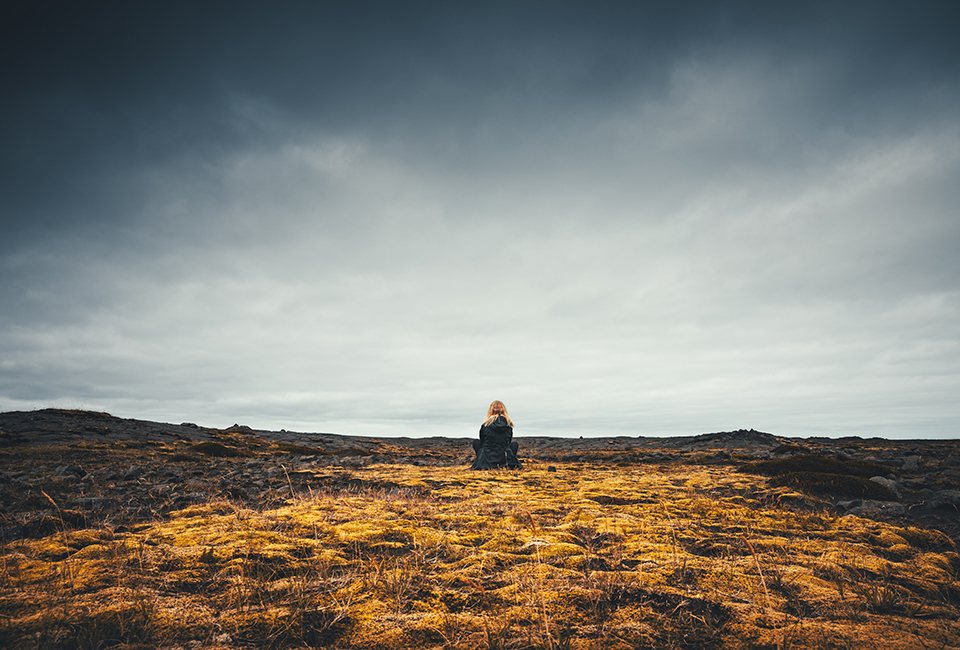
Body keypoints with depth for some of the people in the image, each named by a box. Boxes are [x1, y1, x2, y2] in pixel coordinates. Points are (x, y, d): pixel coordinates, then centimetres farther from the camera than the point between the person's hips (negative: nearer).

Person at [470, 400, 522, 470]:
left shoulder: (485, 425, -5)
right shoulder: (509, 425, -2)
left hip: (488, 461, -1)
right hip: (505, 460, 1)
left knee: (476, 442, 24)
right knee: (514, 444, 29)